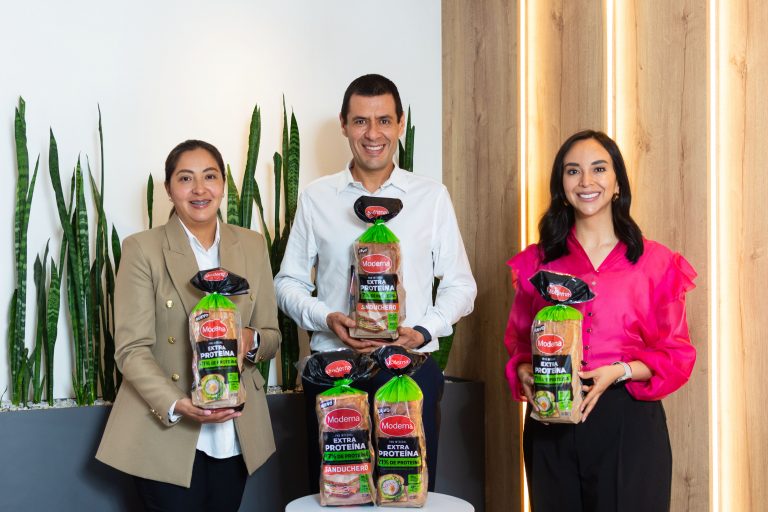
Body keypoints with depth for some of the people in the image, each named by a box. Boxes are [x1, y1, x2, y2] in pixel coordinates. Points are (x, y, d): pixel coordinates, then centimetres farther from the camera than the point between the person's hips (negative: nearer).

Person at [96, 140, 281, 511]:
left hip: (235, 435, 4)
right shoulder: (142, 249, -5)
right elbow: (131, 348, -10)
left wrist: (251, 341, -14)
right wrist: (178, 406, -25)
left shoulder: (252, 245, 7)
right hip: (166, 434, -3)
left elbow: (271, 338, 9)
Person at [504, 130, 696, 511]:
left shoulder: (656, 262, 1)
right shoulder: (537, 262, 6)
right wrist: (526, 374, -10)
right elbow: (518, 343, 12)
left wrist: (619, 372, -15)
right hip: (552, 424, 2)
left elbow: (676, 354, 1)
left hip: (628, 422, -1)